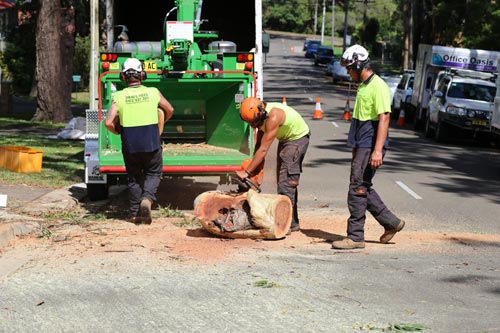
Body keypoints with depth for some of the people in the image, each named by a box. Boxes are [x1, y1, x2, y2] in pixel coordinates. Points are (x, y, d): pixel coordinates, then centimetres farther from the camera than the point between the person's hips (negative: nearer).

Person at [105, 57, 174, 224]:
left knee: (134, 177, 17)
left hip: (130, 146, 0)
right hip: (152, 144, 0)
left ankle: (135, 213, 19)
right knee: (153, 173, 18)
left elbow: (109, 123, -11)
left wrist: (118, 131, 9)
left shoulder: (119, 97, -6)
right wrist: (160, 124, 32)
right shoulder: (153, 92, -2)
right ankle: (147, 199, -8)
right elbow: (170, 110, 14)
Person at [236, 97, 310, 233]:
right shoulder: (261, 116, -7)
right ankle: (293, 222, 19)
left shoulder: (273, 117, -34)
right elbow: (258, 144, 0)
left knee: (287, 182, -16)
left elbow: (263, 150, -33)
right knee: (282, 180, 12)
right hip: (285, 139, 9)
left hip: (297, 138, -9)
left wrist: (247, 172, -31)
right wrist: (255, 169, -7)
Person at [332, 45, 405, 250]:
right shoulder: (363, 86, 16)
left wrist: (378, 150, -28)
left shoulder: (378, 87, -15)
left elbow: (384, 118, -22)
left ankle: (355, 236, -4)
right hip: (361, 146, 10)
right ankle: (391, 223, 23)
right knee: (364, 189, 13)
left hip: (370, 147, -10)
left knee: (358, 189, -8)